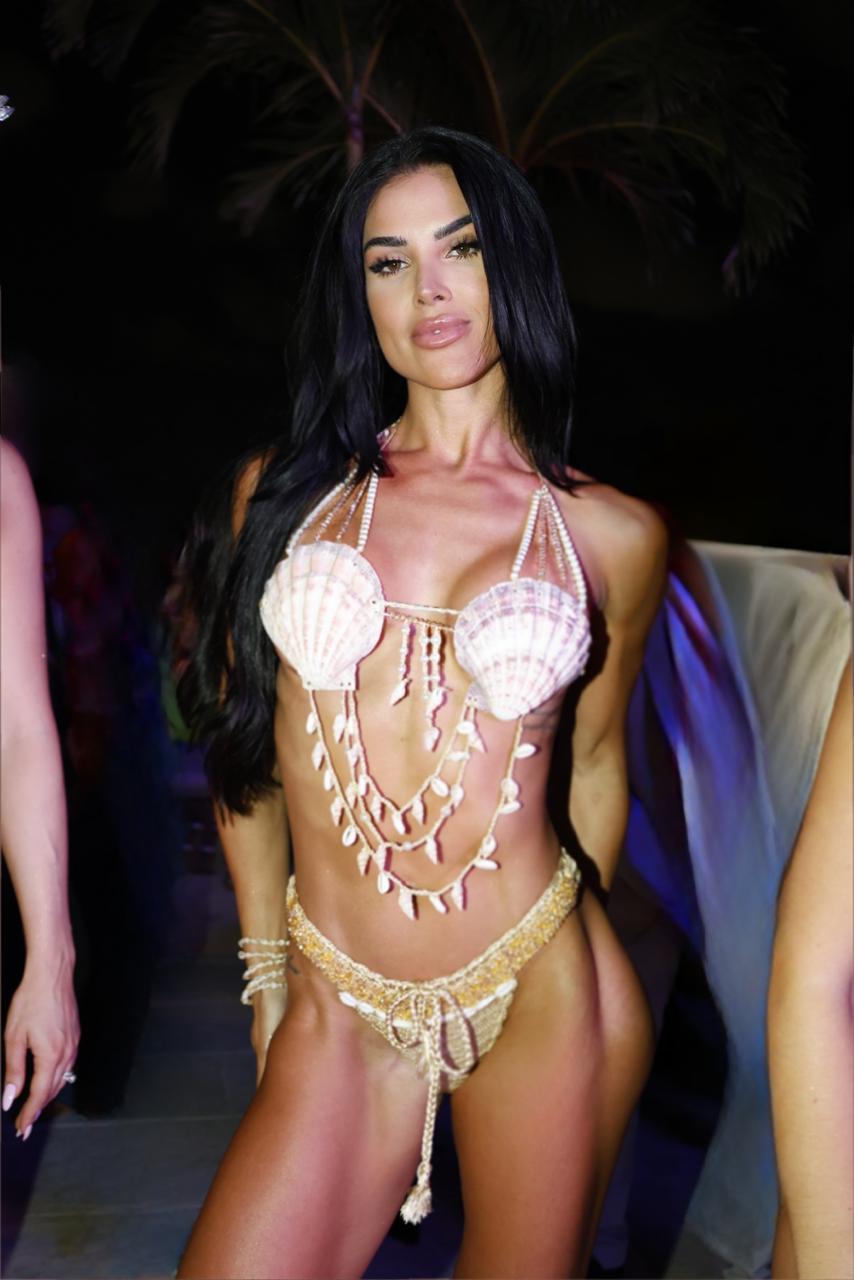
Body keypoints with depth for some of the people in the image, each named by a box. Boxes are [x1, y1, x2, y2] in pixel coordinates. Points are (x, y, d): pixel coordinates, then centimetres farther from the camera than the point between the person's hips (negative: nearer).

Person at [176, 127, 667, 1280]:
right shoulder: (284, 490, 3)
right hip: (339, 1013, 1)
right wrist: (269, 972, 11)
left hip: (541, 998, 0)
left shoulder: (613, 534, -1)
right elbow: (245, 742, 9)